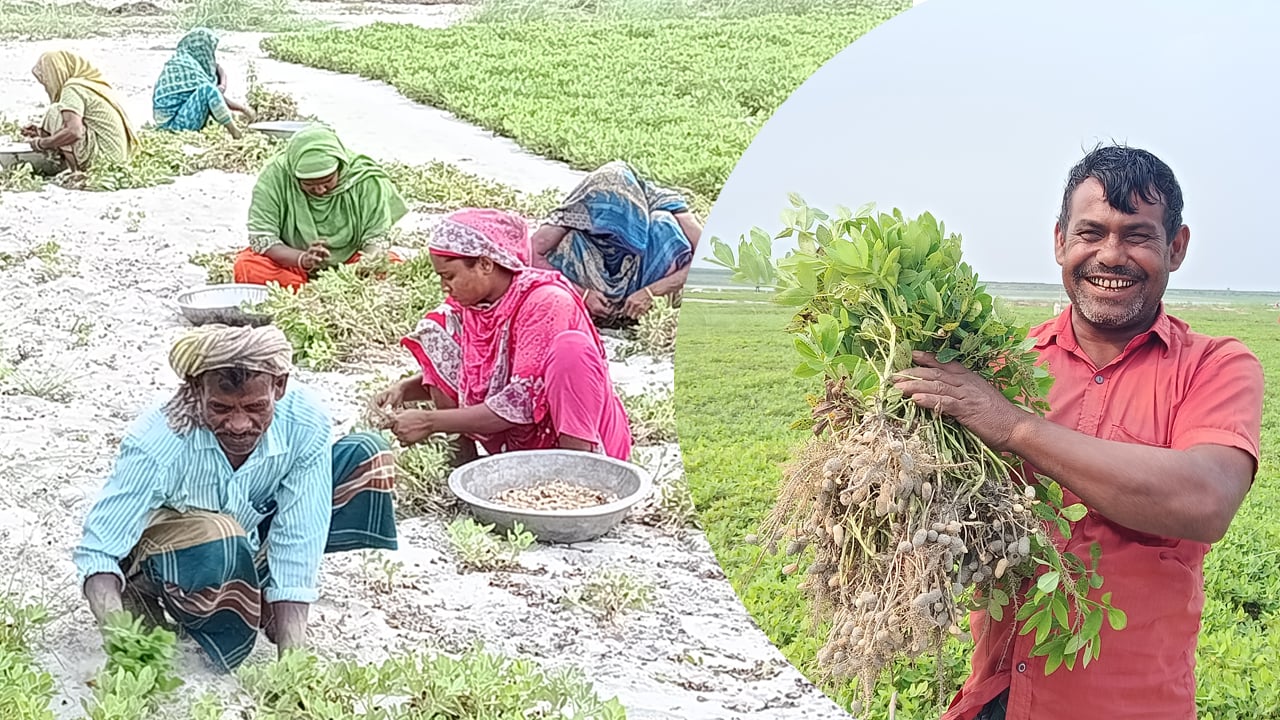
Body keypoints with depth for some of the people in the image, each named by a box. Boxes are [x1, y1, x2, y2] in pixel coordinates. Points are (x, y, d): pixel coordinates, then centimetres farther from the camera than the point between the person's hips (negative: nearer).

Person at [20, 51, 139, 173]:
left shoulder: (73, 89, -11)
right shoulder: (91, 83, 17)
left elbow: (74, 132, -26)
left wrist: (40, 143, -11)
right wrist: (41, 133, 21)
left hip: (104, 157, -10)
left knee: (55, 112, -9)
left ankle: (76, 171, -7)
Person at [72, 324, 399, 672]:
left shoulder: (305, 424, -28)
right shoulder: (156, 444, -35)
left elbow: (297, 544, -25)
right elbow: (97, 550, -33)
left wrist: (292, 655, -30)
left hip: (258, 527, 4)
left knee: (366, 456, -15)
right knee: (217, 540, -42)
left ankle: (266, 601, -3)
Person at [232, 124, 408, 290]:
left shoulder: (366, 180, -17)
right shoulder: (274, 177, -19)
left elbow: (375, 241, -13)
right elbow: (261, 238, -18)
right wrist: (303, 259, -37)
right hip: (291, 262, 0)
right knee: (246, 266, -30)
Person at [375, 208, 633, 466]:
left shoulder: (546, 303, -22)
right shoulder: (470, 301, -1)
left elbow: (522, 403, -27)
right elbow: (449, 373, 13)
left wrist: (430, 422, -26)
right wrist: (404, 389, -8)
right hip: (513, 442, 7)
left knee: (570, 346, -32)